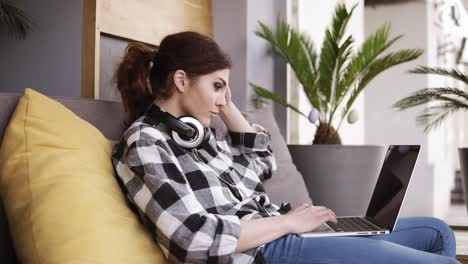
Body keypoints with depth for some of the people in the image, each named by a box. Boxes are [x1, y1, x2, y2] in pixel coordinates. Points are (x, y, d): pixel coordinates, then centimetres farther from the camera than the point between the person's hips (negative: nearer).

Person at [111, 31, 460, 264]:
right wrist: (287, 222, -15)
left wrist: (227, 106, 15)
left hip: (278, 233, 10)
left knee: (437, 232, 13)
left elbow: (264, 164, 24)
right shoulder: (144, 144, -13)